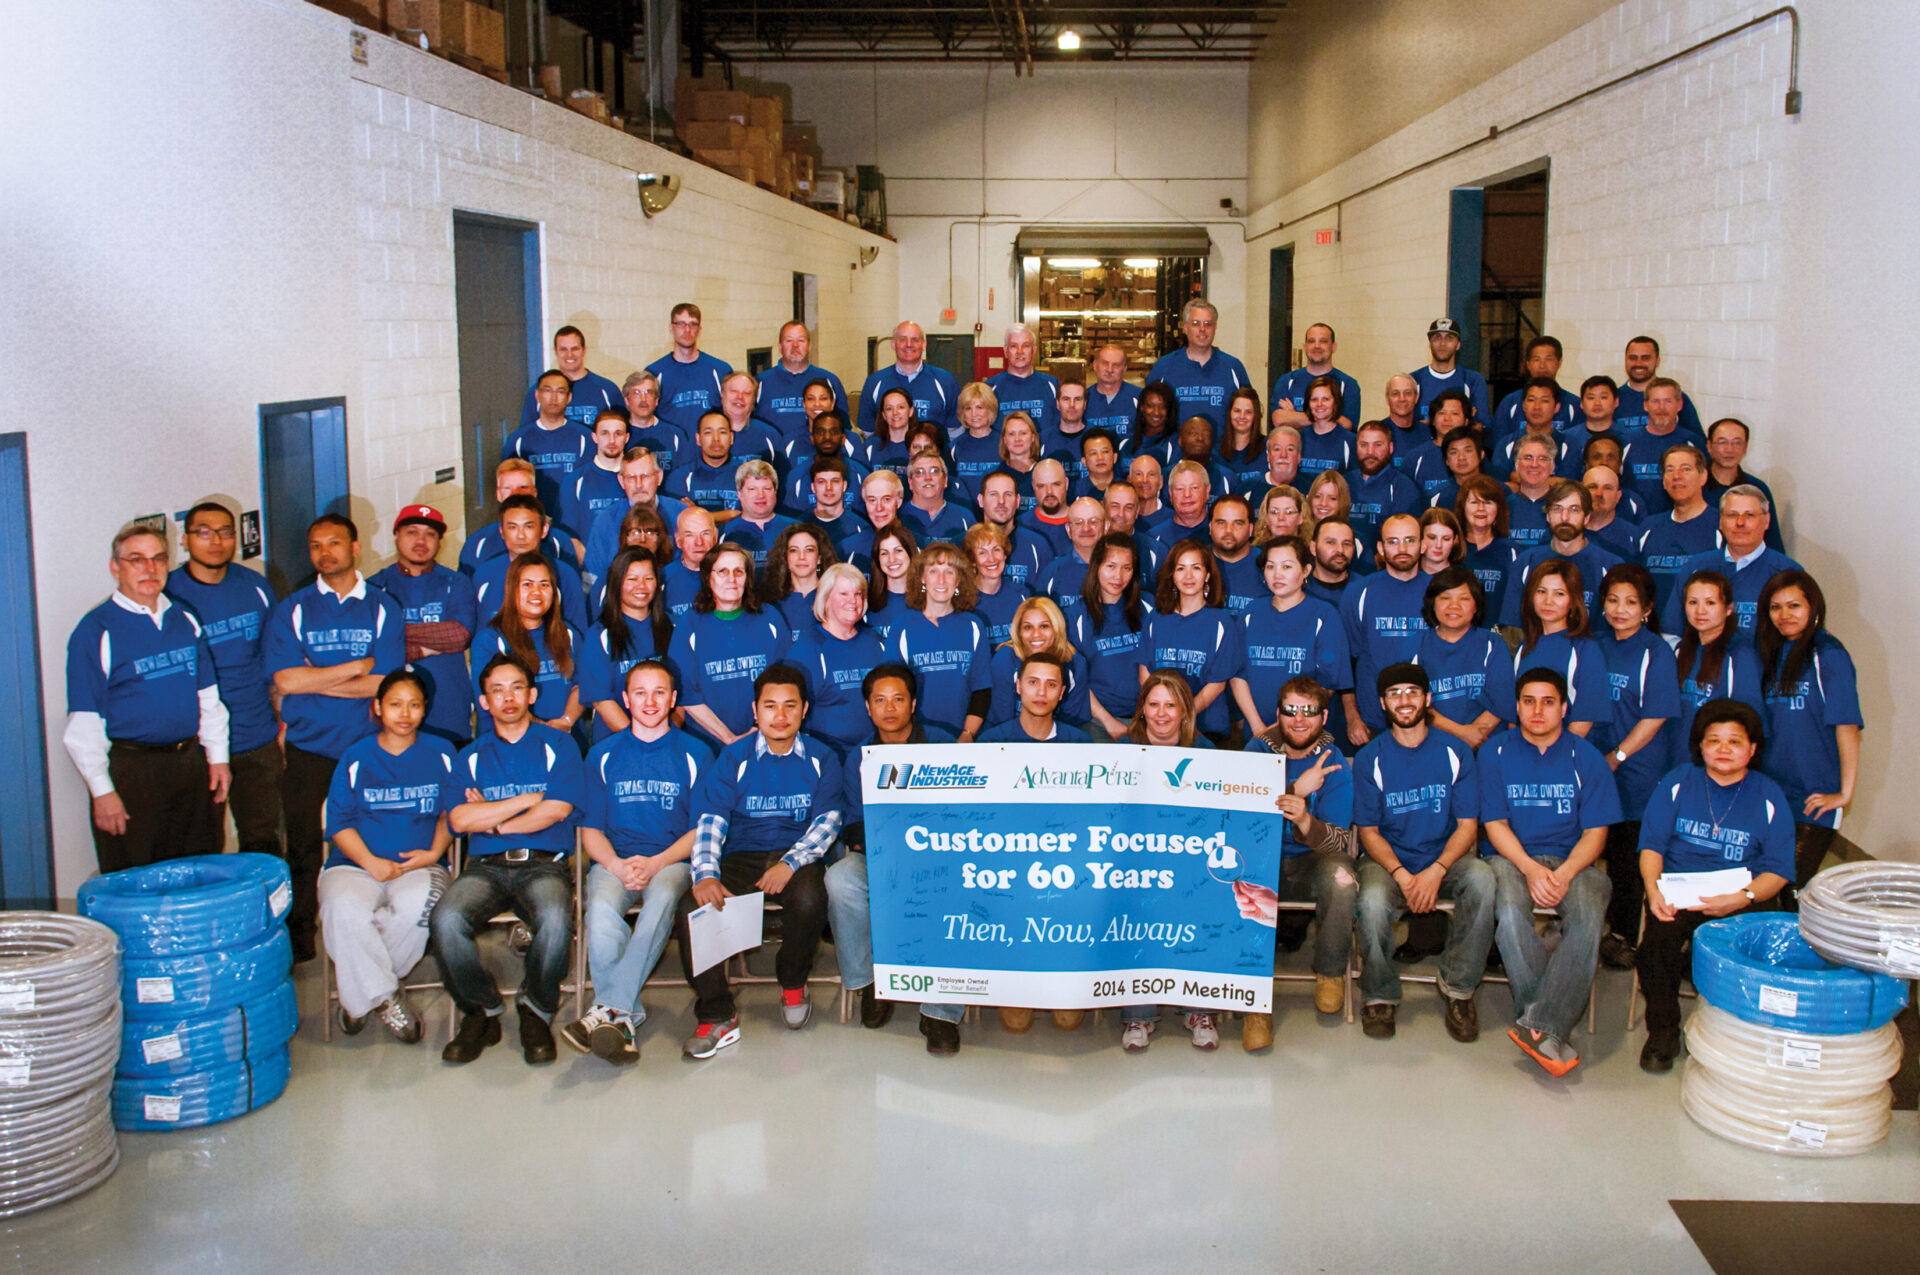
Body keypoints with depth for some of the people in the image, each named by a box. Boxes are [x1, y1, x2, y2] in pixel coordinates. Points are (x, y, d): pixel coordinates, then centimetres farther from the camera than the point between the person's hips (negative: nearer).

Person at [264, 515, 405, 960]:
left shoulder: (383, 609, 5)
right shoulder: (292, 610, 6)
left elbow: (380, 684, -6)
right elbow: (285, 679, -8)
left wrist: (314, 679, -7)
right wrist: (357, 666, -7)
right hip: (308, 747, 0)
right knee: (303, 850, 2)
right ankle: (298, 941, 12)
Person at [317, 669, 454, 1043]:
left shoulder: (440, 754, 12)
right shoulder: (356, 758, 9)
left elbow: (451, 812, 14)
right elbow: (339, 822, 5)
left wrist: (435, 851, -4)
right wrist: (370, 862, -11)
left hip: (419, 864, 0)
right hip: (356, 864, 0)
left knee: (418, 904, -36)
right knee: (344, 908, -34)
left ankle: (360, 990, -14)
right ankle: (383, 995, -15)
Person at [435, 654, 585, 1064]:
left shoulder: (557, 746, 12)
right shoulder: (472, 756, 17)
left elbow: (556, 810, -4)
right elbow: (459, 819, 0)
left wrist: (491, 821, 1)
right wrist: (528, 799, -3)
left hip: (544, 864, -2)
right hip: (485, 866, 2)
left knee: (555, 920, -36)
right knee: (446, 919, -31)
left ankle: (536, 1012, -9)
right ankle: (481, 1012, -7)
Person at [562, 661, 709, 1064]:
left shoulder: (696, 754, 10)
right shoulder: (603, 755, 14)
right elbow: (591, 829, 11)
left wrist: (655, 863, -12)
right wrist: (618, 865, -11)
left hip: (672, 860, -1)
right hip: (614, 860, 1)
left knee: (663, 896, -37)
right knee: (601, 908, -33)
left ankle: (610, 1009, -42)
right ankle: (624, 1016, -35)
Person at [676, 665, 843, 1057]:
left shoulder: (821, 760, 7)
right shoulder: (733, 758, 6)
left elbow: (827, 823, -3)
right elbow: (709, 821, -2)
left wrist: (789, 864, -21)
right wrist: (706, 875, -21)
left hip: (798, 858, -1)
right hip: (741, 858, 1)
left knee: (809, 900, -35)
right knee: (691, 907, -27)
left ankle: (793, 985, -3)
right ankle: (717, 1016, -15)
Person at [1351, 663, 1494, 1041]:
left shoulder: (1455, 752, 1)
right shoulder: (1370, 759, -1)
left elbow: (1467, 826, -1)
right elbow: (1368, 832, -1)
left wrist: (1435, 872, -18)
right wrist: (1403, 876, -19)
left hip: (1444, 858, 1)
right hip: (1387, 859, -1)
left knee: (1483, 879, -31)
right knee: (1372, 900, -34)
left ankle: (1458, 987, -13)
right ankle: (1380, 996, -8)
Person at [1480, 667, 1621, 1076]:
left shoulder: (1585, 758, 7)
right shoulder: (1496, 754, 6)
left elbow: (1595, 832, 3)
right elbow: (1495, 824, 1)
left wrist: (1564, 873, -16)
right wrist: (1531, 870, -16)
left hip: (1570, 860, 1)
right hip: (1510, 858, 0)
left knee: (1588, 919, -32)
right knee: (1509, 914, -34)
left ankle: (1539, 1027, -33)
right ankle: (1553, 1030, -28)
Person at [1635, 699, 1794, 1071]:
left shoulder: (1768, 797, 8)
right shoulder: (1678, 783, 11)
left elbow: (1778, 870, 1)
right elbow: (1651, 844, 6)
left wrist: (1742, 898, -19)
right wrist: (1654, 890, -15)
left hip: (1744, 896, 0)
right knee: (1659, 934, -31)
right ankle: (1662, 1032, -11)